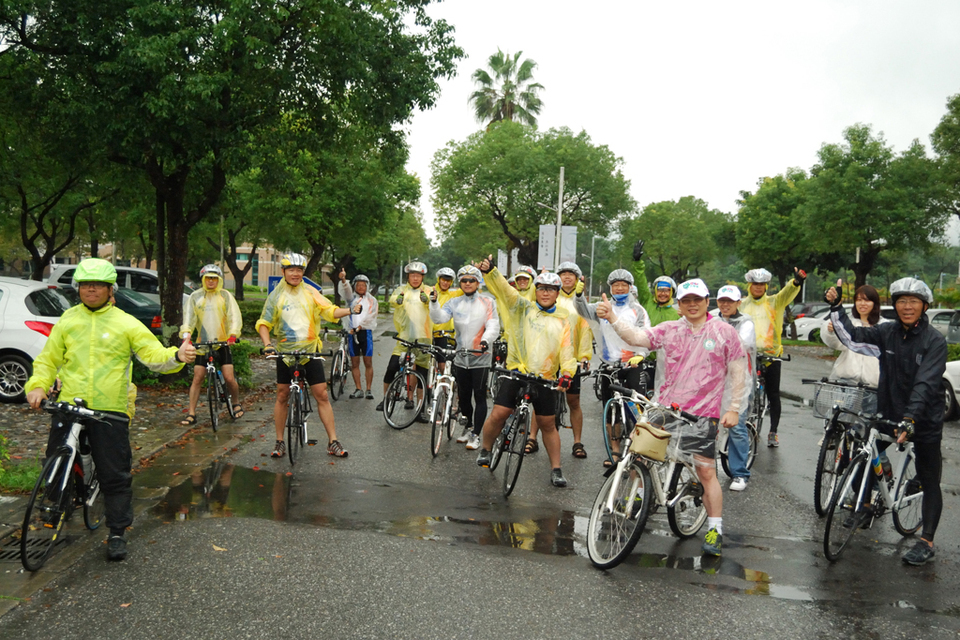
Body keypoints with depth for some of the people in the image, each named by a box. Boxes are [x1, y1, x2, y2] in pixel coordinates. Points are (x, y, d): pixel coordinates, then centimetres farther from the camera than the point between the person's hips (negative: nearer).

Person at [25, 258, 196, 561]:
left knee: (115, 476, 2)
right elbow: (48, 359, 15)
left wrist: (177, 356, -25)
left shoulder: (126, 323, 3)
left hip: (110, 411, -2)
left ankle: (117, 533, 15)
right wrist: (38, 386, -2)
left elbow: (154, 355, -4)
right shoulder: (67, 320, 11)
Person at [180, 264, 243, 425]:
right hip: (202, 344, 1)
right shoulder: (195, 297, 5)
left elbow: (235, 317, -4)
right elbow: (188, 318, -2)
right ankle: (191, 414, 6)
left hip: (222, 343, -1)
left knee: (229, 378, -5)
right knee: (197, 378, -1)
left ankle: (236, 404, 20)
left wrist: (233, 334, -22)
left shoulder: (226, 296, 3)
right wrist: (186, 336, -19)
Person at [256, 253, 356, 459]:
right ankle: (280, 442, 18)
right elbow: (264, 323, 2)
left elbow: (329, 311, -1)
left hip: (310, 351, 0)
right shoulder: (276, 295, 2)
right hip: (285, 351, 0)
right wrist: (267, 344, -14)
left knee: (322, 396, -2)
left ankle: (333, 442, 3)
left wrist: (350, 310, -19)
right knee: (282, 396, 6)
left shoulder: (310, 292, 3)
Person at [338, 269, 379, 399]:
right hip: (352, 332, 2)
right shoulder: (351, 298, 12)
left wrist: (359, 327, -17)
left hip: (366, 332, -1)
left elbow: (371, 317, -4)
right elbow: (346, 290, -9)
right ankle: (359, 389, 10)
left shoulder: (372, 301, 9)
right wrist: (343, 279, -30)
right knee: (354, 363, 4)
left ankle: (369, 389, 4)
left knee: (368, 363, -2)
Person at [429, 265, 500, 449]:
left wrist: (486, 340, -29)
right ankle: (468, 428, 33)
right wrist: (434, 302, -21)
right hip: (461, 357, 4)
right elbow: (438, 318, -5)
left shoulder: (487, 302, -2)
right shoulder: (454, 303, 7)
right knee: (464, 396, 14)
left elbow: (493, 325, -10)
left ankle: (476, 435, 6)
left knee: (479, 396, -3)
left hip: (480, 357, -3)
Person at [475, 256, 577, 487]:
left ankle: (556, 469, 19)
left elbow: (567, 351, 4)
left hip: (545, 379, 1)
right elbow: (503, 289, -6)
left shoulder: (562, 321, 10)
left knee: (548, 424, 7)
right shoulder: (523, 308, 6)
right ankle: (485, 450, 19)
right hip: (517, 372, -1)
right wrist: (489, 270, -24)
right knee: (498, 414, -8)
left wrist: (567, 373, -15)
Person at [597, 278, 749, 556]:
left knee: (706, 471, -2)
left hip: (702, 413, -3)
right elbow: (637, 337, -4)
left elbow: (738, 373, 3)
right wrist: (611, 317, -18)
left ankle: (715, 530, 12)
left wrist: (734, 408, -2)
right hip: (665, 408, 3)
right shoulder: (669, 330, 6)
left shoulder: (724, 332, 1)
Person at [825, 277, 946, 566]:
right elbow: (852, 337, -9)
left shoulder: (934, 340, -13)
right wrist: (836, 306, -20)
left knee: (929, 482, 5)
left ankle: (926, 542, 16)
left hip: (925, 420, -4)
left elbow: (925, 383, -23)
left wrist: (910, 418, -33)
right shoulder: (886, 333, 0)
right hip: (888, 413, 4)